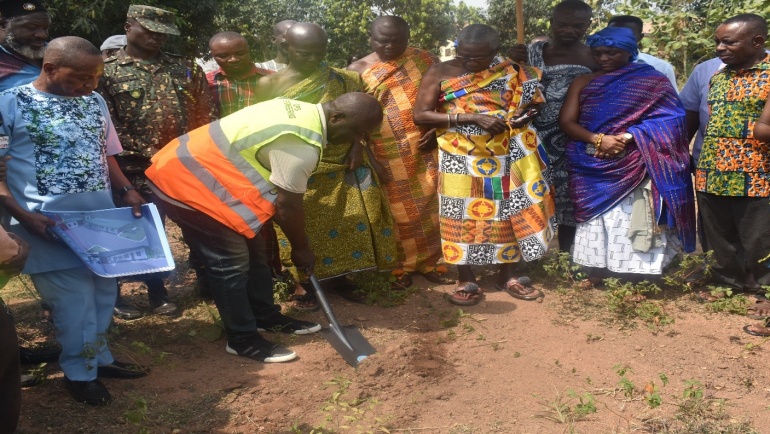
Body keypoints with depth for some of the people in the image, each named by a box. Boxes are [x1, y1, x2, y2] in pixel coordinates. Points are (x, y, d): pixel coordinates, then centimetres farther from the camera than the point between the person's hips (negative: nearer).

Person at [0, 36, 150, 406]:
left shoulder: (94, 101, 9)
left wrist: (126, 190, 4)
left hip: (102, 218, 6)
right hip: (52, 224, -6)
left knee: (104, 291, 14)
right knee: (74, 298, 0)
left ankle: (98, 357, 32)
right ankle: (79, 371, 20)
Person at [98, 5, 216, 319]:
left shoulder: (186, 68, 11)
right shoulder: (105, 72, 1)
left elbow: (206, 114, 10)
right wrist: (147, 156, -13)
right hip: (137, 170, -2)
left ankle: (208, 282, 25)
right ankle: (157, 293, 25)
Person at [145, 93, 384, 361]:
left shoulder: (303, 113, 6)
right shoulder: (302, 144, -27)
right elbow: (288, 205, -18)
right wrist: (301, 248, 0)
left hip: (198, 169, 10)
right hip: (188, 184, -10)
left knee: (251, 251, 16)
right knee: (232, 264, -4)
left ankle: (266, 316, 30)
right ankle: (242, 340, 11)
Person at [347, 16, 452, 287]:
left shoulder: (425, 60, 7)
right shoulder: (358, 70, 1)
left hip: (427, 149, 2)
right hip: (389, 155, -2)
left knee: (429, 206, 8)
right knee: (398, 210, 5)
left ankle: (428, 263, 22)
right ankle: (399, 266, 19)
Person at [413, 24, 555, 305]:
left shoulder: (513, 72, 2)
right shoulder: (440, 73, -6)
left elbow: (534, 104, 13)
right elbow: (420, 115, -13)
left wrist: (525, 115, -13)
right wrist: (472, 118, -19)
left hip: (509, 156, 3)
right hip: (462, 159, -2)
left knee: (514, 213, 7)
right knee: (463, 218, 1)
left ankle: (506, 275, 24)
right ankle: (466, 280, 17)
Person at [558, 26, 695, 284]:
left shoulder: (654, 82, 6)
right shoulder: (583, 83, 12)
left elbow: (668, 119, -3)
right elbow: (566, 121, 4)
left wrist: (628, 136, -17)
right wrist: (598, 139, -14)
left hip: (634, 168, -2)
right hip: (592, 170, 2)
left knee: (632, 223, -7)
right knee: (596, 223, 1)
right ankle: (594, 279, 7)